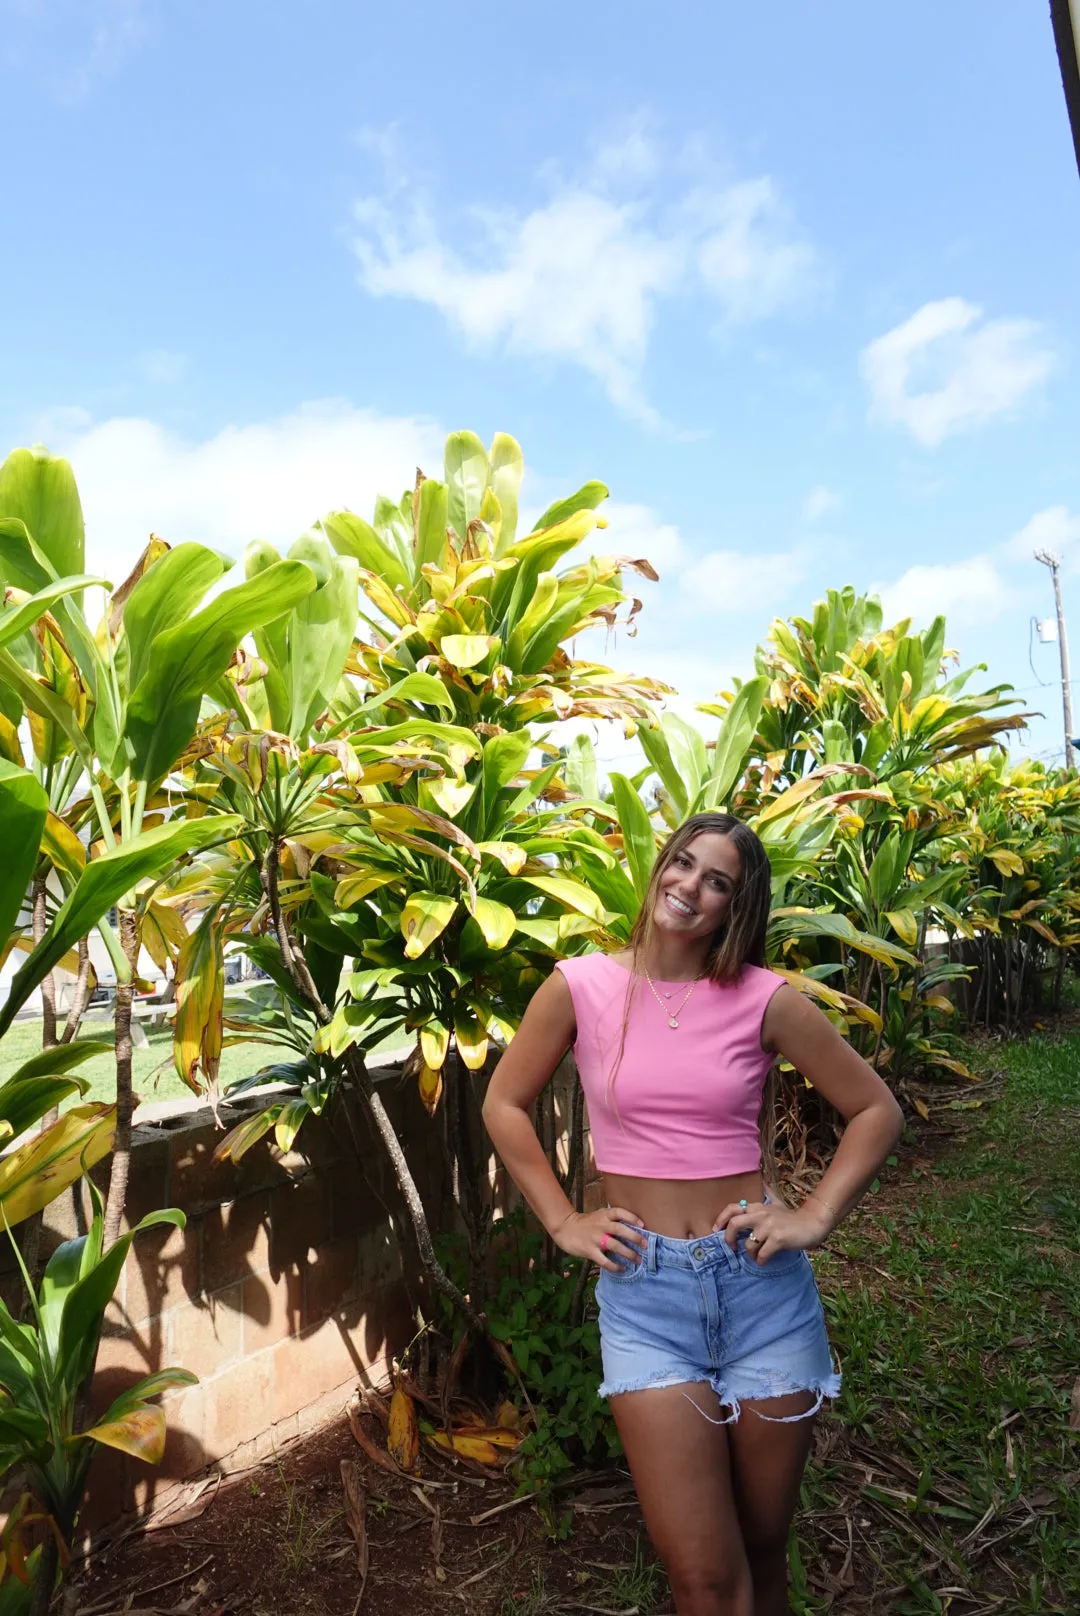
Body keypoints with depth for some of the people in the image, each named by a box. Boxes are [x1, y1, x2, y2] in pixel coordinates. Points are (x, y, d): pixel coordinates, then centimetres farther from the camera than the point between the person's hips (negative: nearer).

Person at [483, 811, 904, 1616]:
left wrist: (816, 1217, -5)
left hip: (759, 1280, 1)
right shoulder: (580, 986, -6)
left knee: (762, 1547, 18)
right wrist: (562, 1222, 0)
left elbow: (877, 1109, 3)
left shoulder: (764, 999, -7)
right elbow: (504, 1105, 5)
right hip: (643, 1286, -1)